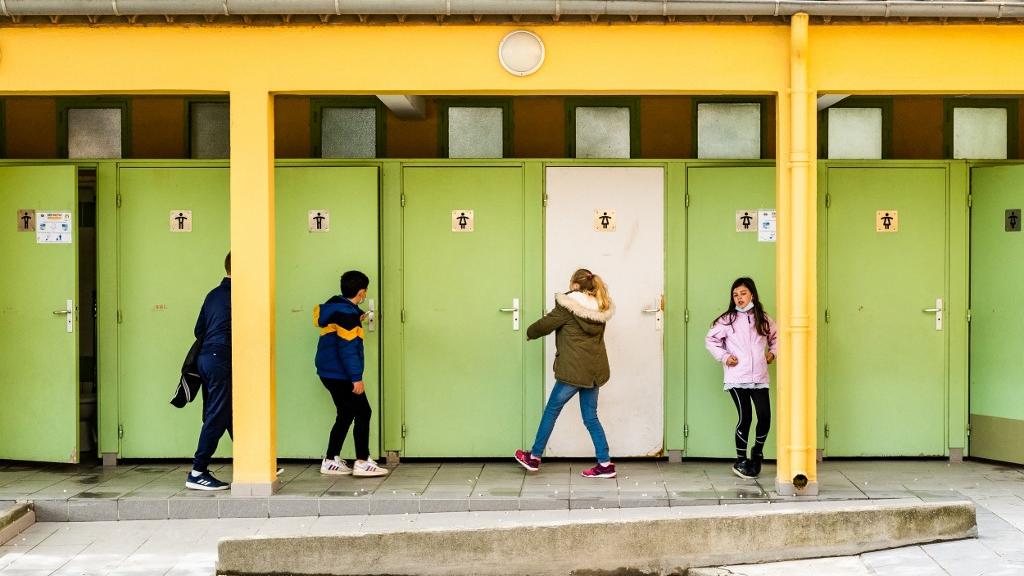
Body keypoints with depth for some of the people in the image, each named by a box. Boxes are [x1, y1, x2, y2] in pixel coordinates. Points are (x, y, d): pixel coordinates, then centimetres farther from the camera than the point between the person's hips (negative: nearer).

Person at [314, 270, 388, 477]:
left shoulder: (334, 307, 9)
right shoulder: (348, 314, -18)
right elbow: (347, 348, -22)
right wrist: (356, 378, -22)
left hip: (329, 373, 9)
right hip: (341, 374, -9)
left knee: (345, 415, 15)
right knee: (363, 413, -2)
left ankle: (331, 461, 17)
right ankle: (362, 463, -2)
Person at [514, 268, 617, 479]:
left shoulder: (568, 306, -11)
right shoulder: (600, 309, 7)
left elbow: (545, 324, -3)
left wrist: (530, 333, 18)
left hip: (573, 370, -6)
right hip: (595, 370, 6)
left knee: (551, 411, 9)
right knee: (590, 417, 12)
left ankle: (534, 458, 20)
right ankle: (605, 464, 7)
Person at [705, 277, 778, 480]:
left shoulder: (763, 319, 9)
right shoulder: (727, 319, 1)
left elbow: (775, 337, 25)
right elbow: (710, 339, 7)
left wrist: (773, 352, 9)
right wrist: (723, 357, -3)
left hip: (759, 378, 3)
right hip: (736, 378, -3)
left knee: (765, 416, -6)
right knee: (744, 417, -4)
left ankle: (757, 452, 21)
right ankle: (741, 461, 11)